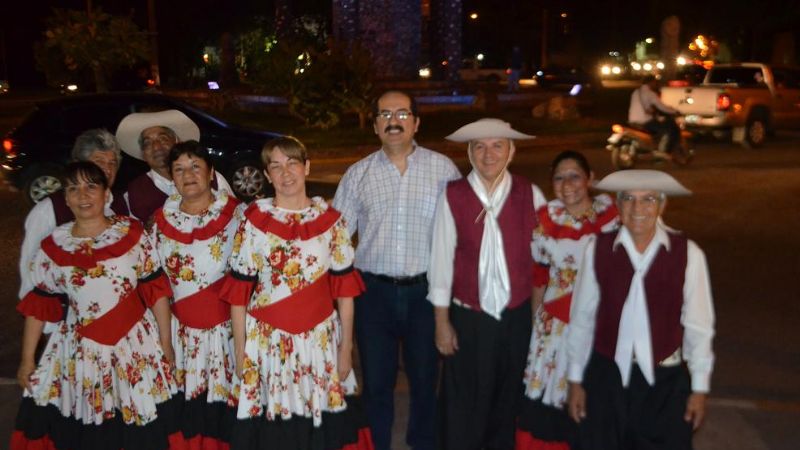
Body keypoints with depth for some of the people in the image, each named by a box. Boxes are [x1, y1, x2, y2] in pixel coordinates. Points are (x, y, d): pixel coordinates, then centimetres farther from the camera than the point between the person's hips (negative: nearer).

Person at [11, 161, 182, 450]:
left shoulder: (132, 233, -3)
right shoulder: (53, 246, 1)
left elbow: (156, 290, -1)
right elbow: (38, 305, 7)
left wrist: (166, 342, -1)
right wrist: (27, 360, 7)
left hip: (137, 345, -1)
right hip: (80, 352, 1)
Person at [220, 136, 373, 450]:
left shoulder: (330, 219, 0)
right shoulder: (254, 221, -4)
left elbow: (344, 288, 1)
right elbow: (239, 291, -3)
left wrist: (346, 347, 1)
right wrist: (240, 350, -3)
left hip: (320, 340, 1)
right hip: (268, 341, -1)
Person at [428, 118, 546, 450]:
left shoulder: (530, 195, -3)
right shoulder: (453, 196, -9)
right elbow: (441, 260, -7)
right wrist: (442, 322, -5)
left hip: (517, 316, 2)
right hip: (467, 318, -2)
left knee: (507, 400, 20)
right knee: (463, 405, 11)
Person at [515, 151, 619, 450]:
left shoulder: (612, 215, -7)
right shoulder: (545, 219, -2)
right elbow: (538, 276, 5)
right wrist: (535, 320, 9)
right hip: (555, 323, 1)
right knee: (547, 397, 8)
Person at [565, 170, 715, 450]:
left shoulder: (688, 254, -10)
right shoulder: (598, 249, -7)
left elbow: (698, 326, -1)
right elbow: (581, 318, 0)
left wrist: (699, 388, 3)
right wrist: (575, 380, 5)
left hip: (665, 380, -1)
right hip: (605, 375, 1)